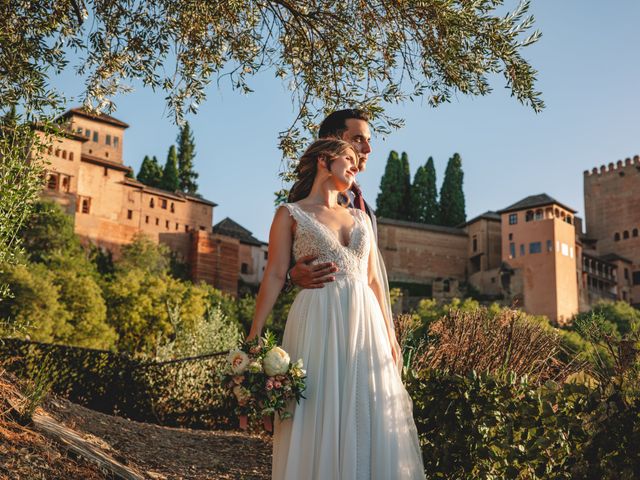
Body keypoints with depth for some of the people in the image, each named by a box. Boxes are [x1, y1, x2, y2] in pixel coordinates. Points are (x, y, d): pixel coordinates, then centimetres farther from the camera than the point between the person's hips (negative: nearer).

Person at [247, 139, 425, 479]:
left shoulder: (360, 217, 19)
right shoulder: (290, 214, 5)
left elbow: (373, 279, 18)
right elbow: (275, 275, -2)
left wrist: (389, 333, 11)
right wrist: (255, 334, -11)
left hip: (366, 325, 5)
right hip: (319, 323, -5)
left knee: (370, 418, 4)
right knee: (318, 419, -3)